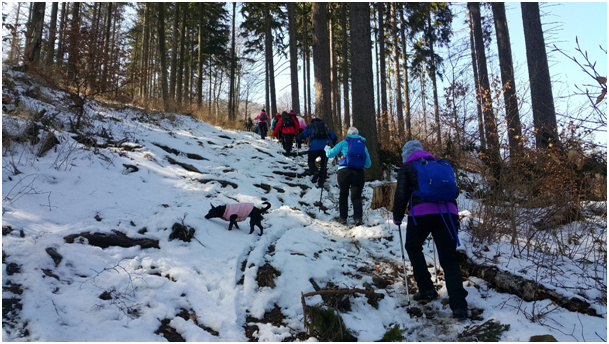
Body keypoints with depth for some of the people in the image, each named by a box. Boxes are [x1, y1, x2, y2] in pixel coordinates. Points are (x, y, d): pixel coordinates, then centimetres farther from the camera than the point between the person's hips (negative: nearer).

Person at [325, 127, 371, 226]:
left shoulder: (344, 142, 10)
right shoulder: (363, 144, 18)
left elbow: (330, 154, 12)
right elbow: (368, 164, 22)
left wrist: (327, 149, 34)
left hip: (344, 171, -1)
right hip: (359, 173, 2)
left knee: (343, 194, 14)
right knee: (356, 196, 6)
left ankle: (343, 218, 13)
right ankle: (358, 218, -10)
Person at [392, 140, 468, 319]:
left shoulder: (407, 167, 14)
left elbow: (401, 194, 4)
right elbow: (454, 191, 27)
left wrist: (397, 217, 17)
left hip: (421, 212, -3)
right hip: (449, 212, 4)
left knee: (413, 247, 22)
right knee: (449, 259, 4)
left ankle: (426, 289, 15)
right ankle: (459, 305, -8)